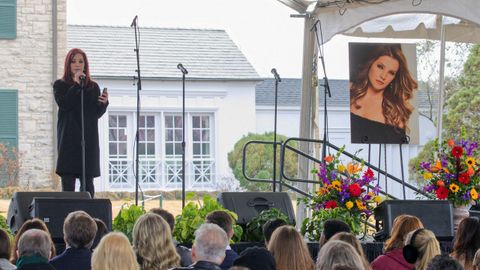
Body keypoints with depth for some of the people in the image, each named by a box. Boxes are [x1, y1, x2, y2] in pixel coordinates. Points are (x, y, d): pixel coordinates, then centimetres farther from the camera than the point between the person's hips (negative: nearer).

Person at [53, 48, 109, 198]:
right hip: (69, 139, -2)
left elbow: (97, 114, 9)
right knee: (68, 182, -6)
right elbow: (63, 104, -12)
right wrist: (76, 84, -11)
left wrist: (104, 103, -11)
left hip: (89, 139, 2)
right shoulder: (60, 85, 7)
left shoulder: (93, 87, 13)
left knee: (87, 182, 0)